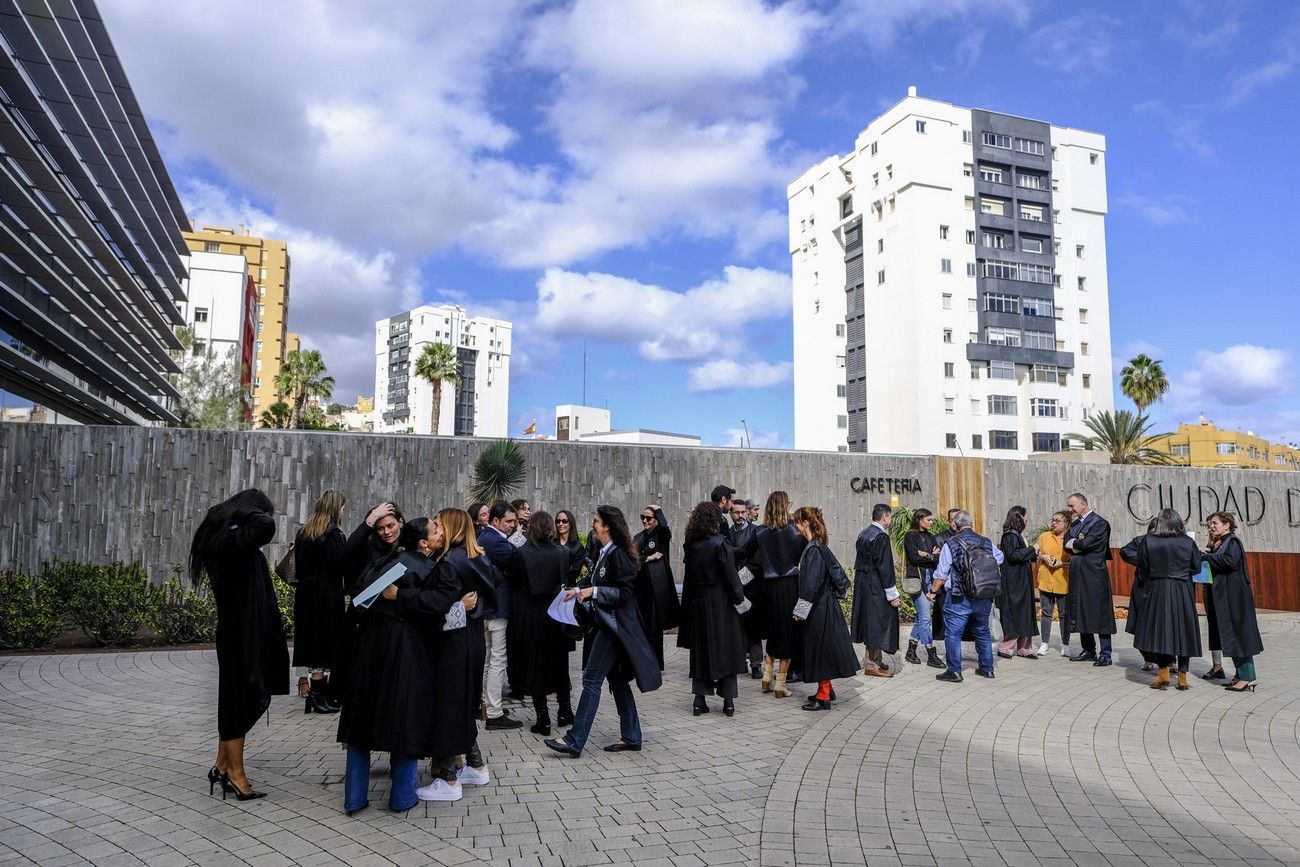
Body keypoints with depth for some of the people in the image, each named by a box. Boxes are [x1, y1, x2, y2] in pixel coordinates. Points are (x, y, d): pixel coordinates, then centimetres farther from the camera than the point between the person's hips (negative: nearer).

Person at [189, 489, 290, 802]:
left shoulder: (226, 537, 9)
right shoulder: (232, 539, -20)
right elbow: (266, 525, -36)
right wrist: (250, 513, -18)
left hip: (242, 630, 10)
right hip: (240, 633, -10)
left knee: (237, 697, 17)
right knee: (239, 697, 1)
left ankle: (223, 765, 28)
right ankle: (235, 773, 13)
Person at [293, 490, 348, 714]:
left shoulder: (303, 532, 10)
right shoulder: (334, 534, -14)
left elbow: (298, 566, 13)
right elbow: (342, 566, -17)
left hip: (305, 594, 8)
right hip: (327, 595, -8)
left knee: (311, 642, 12)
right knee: (325, 642, 0)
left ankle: (314, 695, 18)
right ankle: (318, 696, 4)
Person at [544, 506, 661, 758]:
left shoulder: (618, 554, -17)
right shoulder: (603, 553, 10)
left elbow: (624, 592, -19)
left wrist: (594, 591, -24)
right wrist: (579, 590, 4)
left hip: (615, 625, -10)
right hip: (606, 623, 10)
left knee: (592, 680, -7)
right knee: (616, 680, 14)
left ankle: (574, 741, -3)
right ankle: (631, 737, 22)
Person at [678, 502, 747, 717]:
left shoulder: (690, 545, 1)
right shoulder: (720, 543, -14)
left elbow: (688, 575, 6)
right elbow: (730, 574, -13)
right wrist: (739, 597, -1)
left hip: (697, 603, 4)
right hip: (720, 603, -4)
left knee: (700, 650, 12)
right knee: (726, 649, 6)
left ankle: (700, 700, 12)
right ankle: (728, 700, 8)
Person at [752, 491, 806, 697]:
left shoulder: (760, 532, -2)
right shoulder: (791, 529, -10)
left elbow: (756, 562, 1)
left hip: (768, 586, 4)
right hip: (789, 585, -3)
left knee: (773, 633, 21)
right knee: (787, 634, 6)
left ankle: (767, 678, 23)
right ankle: (780, 685, 9)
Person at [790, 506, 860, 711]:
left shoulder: (814, 550, -20)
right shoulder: (817, 546, 8)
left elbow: (811, 584, -23)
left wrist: (800, 610, -18)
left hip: (819, 608, -9)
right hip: (822, 605, 9)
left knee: (821, 648, -1)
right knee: (821, 649, 17)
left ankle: (823, 696, 6)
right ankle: (826, 689, 28)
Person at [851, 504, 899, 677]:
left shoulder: (863, 534, 10)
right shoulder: (881, 537, -18)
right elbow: (884, 567, -20)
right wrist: (893, 594, -16)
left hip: (862, 583, 9)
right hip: (876, 587, -9)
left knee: (870, 622, 16)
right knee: (878, 623, -1)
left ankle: (876, 660, 26)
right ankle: (871, 664, 4)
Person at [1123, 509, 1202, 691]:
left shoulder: (1148, 541, -6)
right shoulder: (1188, 542, -5)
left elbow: (1140, 563, 2)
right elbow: (1197, 567, 3)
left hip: (1157, 591, -1)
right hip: (1183, 592, 1)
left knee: (1159, 630, 6)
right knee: (1182, 631, 8)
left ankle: (1163, 672, 3)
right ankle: (1182, 675, 11)